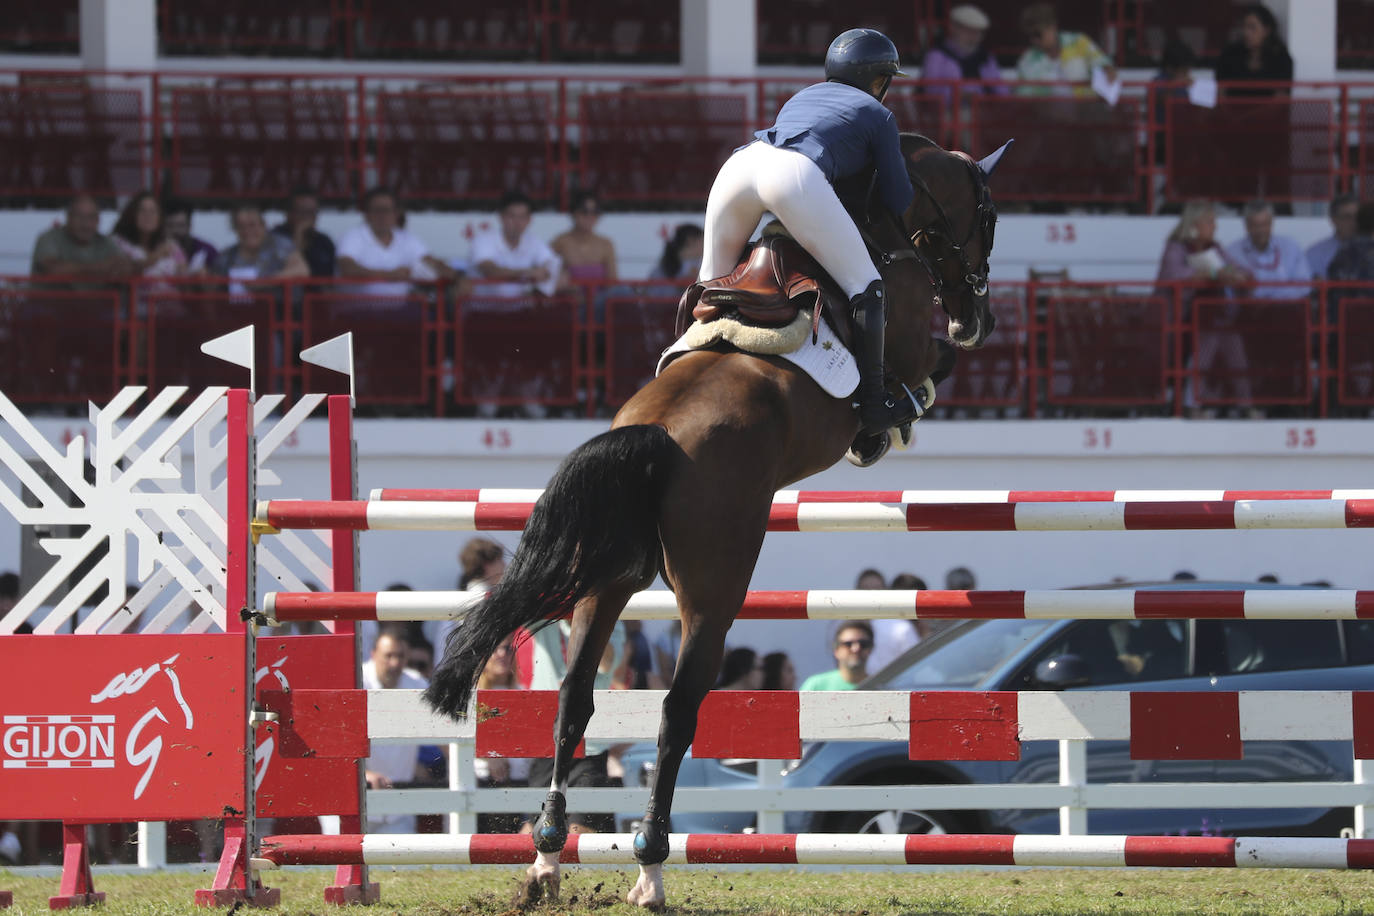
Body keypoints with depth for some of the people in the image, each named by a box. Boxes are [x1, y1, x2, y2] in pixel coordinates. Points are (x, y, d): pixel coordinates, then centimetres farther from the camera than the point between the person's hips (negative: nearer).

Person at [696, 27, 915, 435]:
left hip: (739, 164, 6)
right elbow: (897, 202, 20)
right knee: (867, 289, 3)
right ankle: (872, 404, -1)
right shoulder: (878, 115, 23)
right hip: (797, 175, -5)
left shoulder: (802, 96, 39)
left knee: (713, 280, 25)